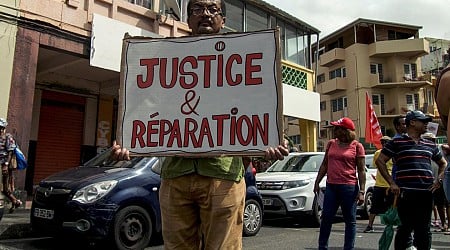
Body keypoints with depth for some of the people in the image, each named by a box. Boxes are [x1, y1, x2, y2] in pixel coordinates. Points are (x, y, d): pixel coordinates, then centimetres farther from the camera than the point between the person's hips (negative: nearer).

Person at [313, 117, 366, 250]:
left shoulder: (357, 146, -1)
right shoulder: (331, 143, 11)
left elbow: (361, 170, -3)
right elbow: (324, 164, 16)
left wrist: (361, 191, -9)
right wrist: (317, 182, 11)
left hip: (349, 187, -4)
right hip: (331, 186, 4)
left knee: (350, 220, 6)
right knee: (326, 218, 5)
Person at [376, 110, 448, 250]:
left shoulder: (430, 145, 17)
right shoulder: (397, 142, 1)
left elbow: (443, 163, 30)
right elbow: (380, 161, -1)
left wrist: (439, 180, 13)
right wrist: (391, 183, -6)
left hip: (427, 193, 5)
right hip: (406, 193, -5)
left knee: (424, 229, 9)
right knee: (406, 227, -1)